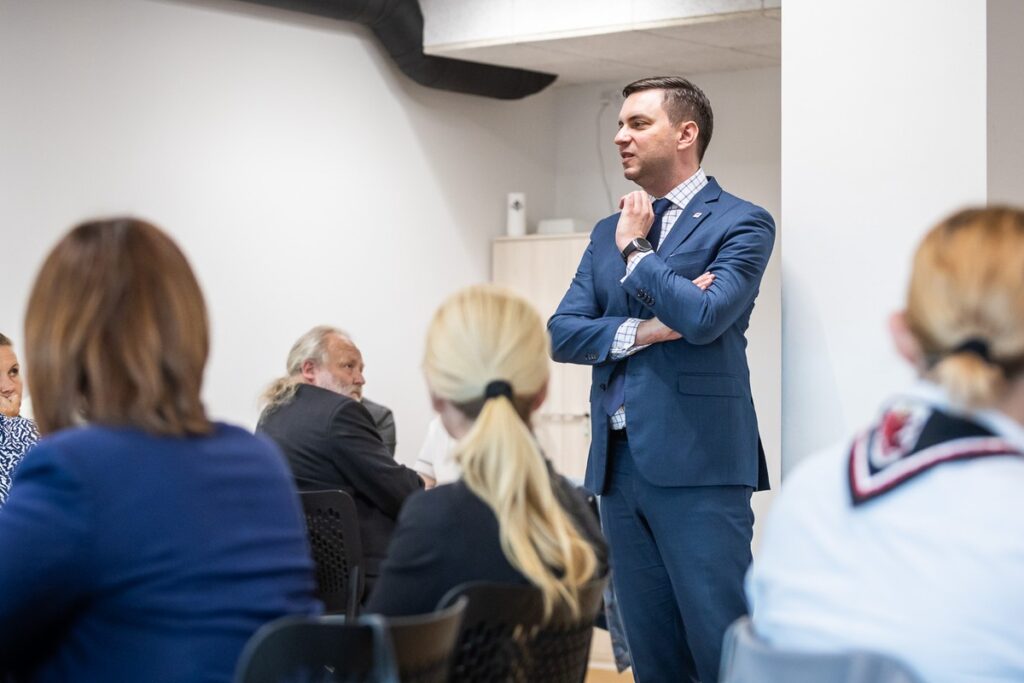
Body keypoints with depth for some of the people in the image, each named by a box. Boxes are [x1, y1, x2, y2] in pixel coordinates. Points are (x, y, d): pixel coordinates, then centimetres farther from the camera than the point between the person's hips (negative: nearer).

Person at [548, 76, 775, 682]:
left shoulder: (742, 222, -1)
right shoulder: (609, 233, 18)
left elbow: (704, 316, -17)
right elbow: (561, 334, 9)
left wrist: (635, 250, -3)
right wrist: (640, 331, -8)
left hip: (696, 465, -6)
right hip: (619, 466, 6)